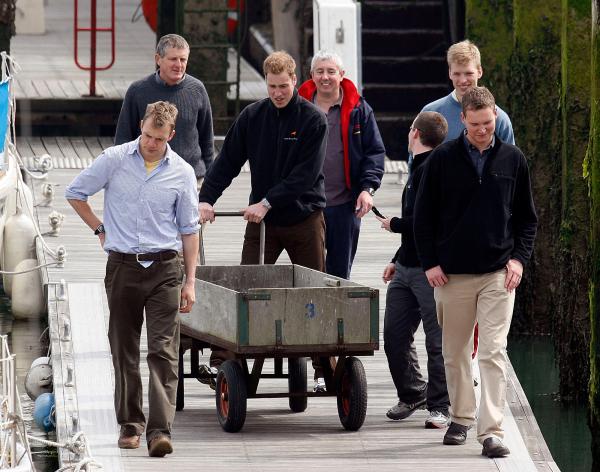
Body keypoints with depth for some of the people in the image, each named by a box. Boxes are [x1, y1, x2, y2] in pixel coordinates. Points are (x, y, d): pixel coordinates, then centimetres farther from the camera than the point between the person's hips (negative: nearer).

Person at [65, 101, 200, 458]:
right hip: (123, 267, 1)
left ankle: (160, 429, -15)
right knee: (124, 350, 7)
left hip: (165, 269, -1)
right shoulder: (114, 160, 0)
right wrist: (100, 229, 8)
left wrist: (190, 281, 4)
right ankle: (130, 424, 19)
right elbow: (75, 193, 12)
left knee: (164, 351, -9)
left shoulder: (182, 173, 2)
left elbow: (189, 229, 7)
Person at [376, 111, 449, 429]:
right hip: (407, 270, 10)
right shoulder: (420, 168, 17)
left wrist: (393, 224, -6)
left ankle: (438, 406, 5)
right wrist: (397, 260, 24)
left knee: (437, 341, -2)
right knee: (395, 336, 11)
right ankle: (411, 396, 26)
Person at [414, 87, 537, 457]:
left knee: (494, 353, -10)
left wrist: (519, 258, -1)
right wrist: (430, 263, -1)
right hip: (452, 273, 1)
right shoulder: (443, 159, 0)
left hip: (499, 274, -1)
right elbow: (424, 215, 6)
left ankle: (492, 431, -13)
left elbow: (527, 218, 12)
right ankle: (461, 418, 27)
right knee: (455, 353, 10)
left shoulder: (513, 160, 5)